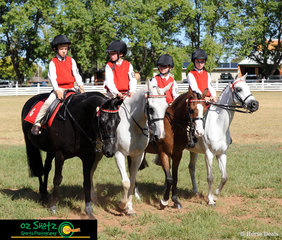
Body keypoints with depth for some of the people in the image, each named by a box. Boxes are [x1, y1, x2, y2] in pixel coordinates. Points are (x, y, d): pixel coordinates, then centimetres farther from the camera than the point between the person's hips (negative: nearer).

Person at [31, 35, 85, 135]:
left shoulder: (71, 61, 11)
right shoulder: (53, 63, 1)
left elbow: (76, 74, 7)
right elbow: (52, 77, -9)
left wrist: (80, 85, -10)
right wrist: (57, 90, -22)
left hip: (70, 88, 4)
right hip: (58, 88, -3)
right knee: (48, 102, -24)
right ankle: (37, 123, -18)